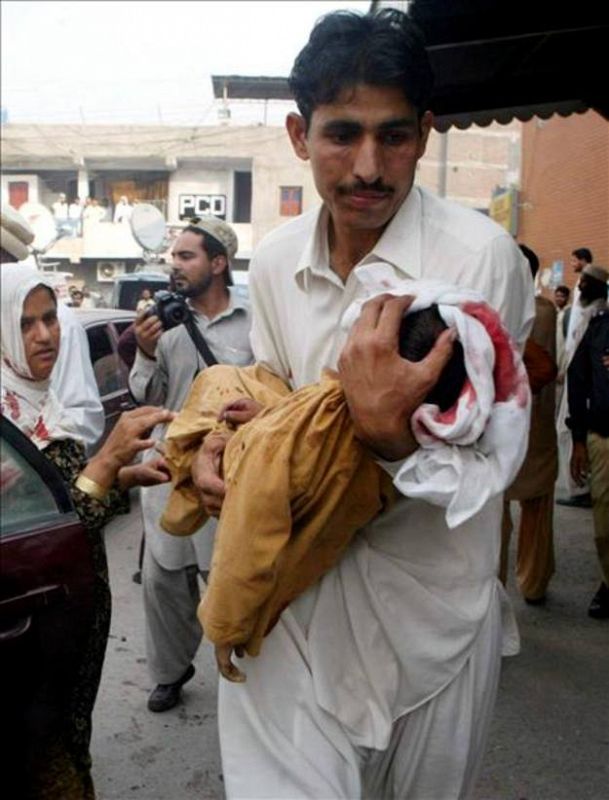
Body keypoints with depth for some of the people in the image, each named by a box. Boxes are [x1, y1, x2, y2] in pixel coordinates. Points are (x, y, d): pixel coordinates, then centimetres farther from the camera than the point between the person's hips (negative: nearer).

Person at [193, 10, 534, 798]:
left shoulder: (482, 255, -17)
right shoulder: (273, 260, -2)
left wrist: (388, 434, -37)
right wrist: (221, 443, -8)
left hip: (426, 601, -2)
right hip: (293, 588, 3)